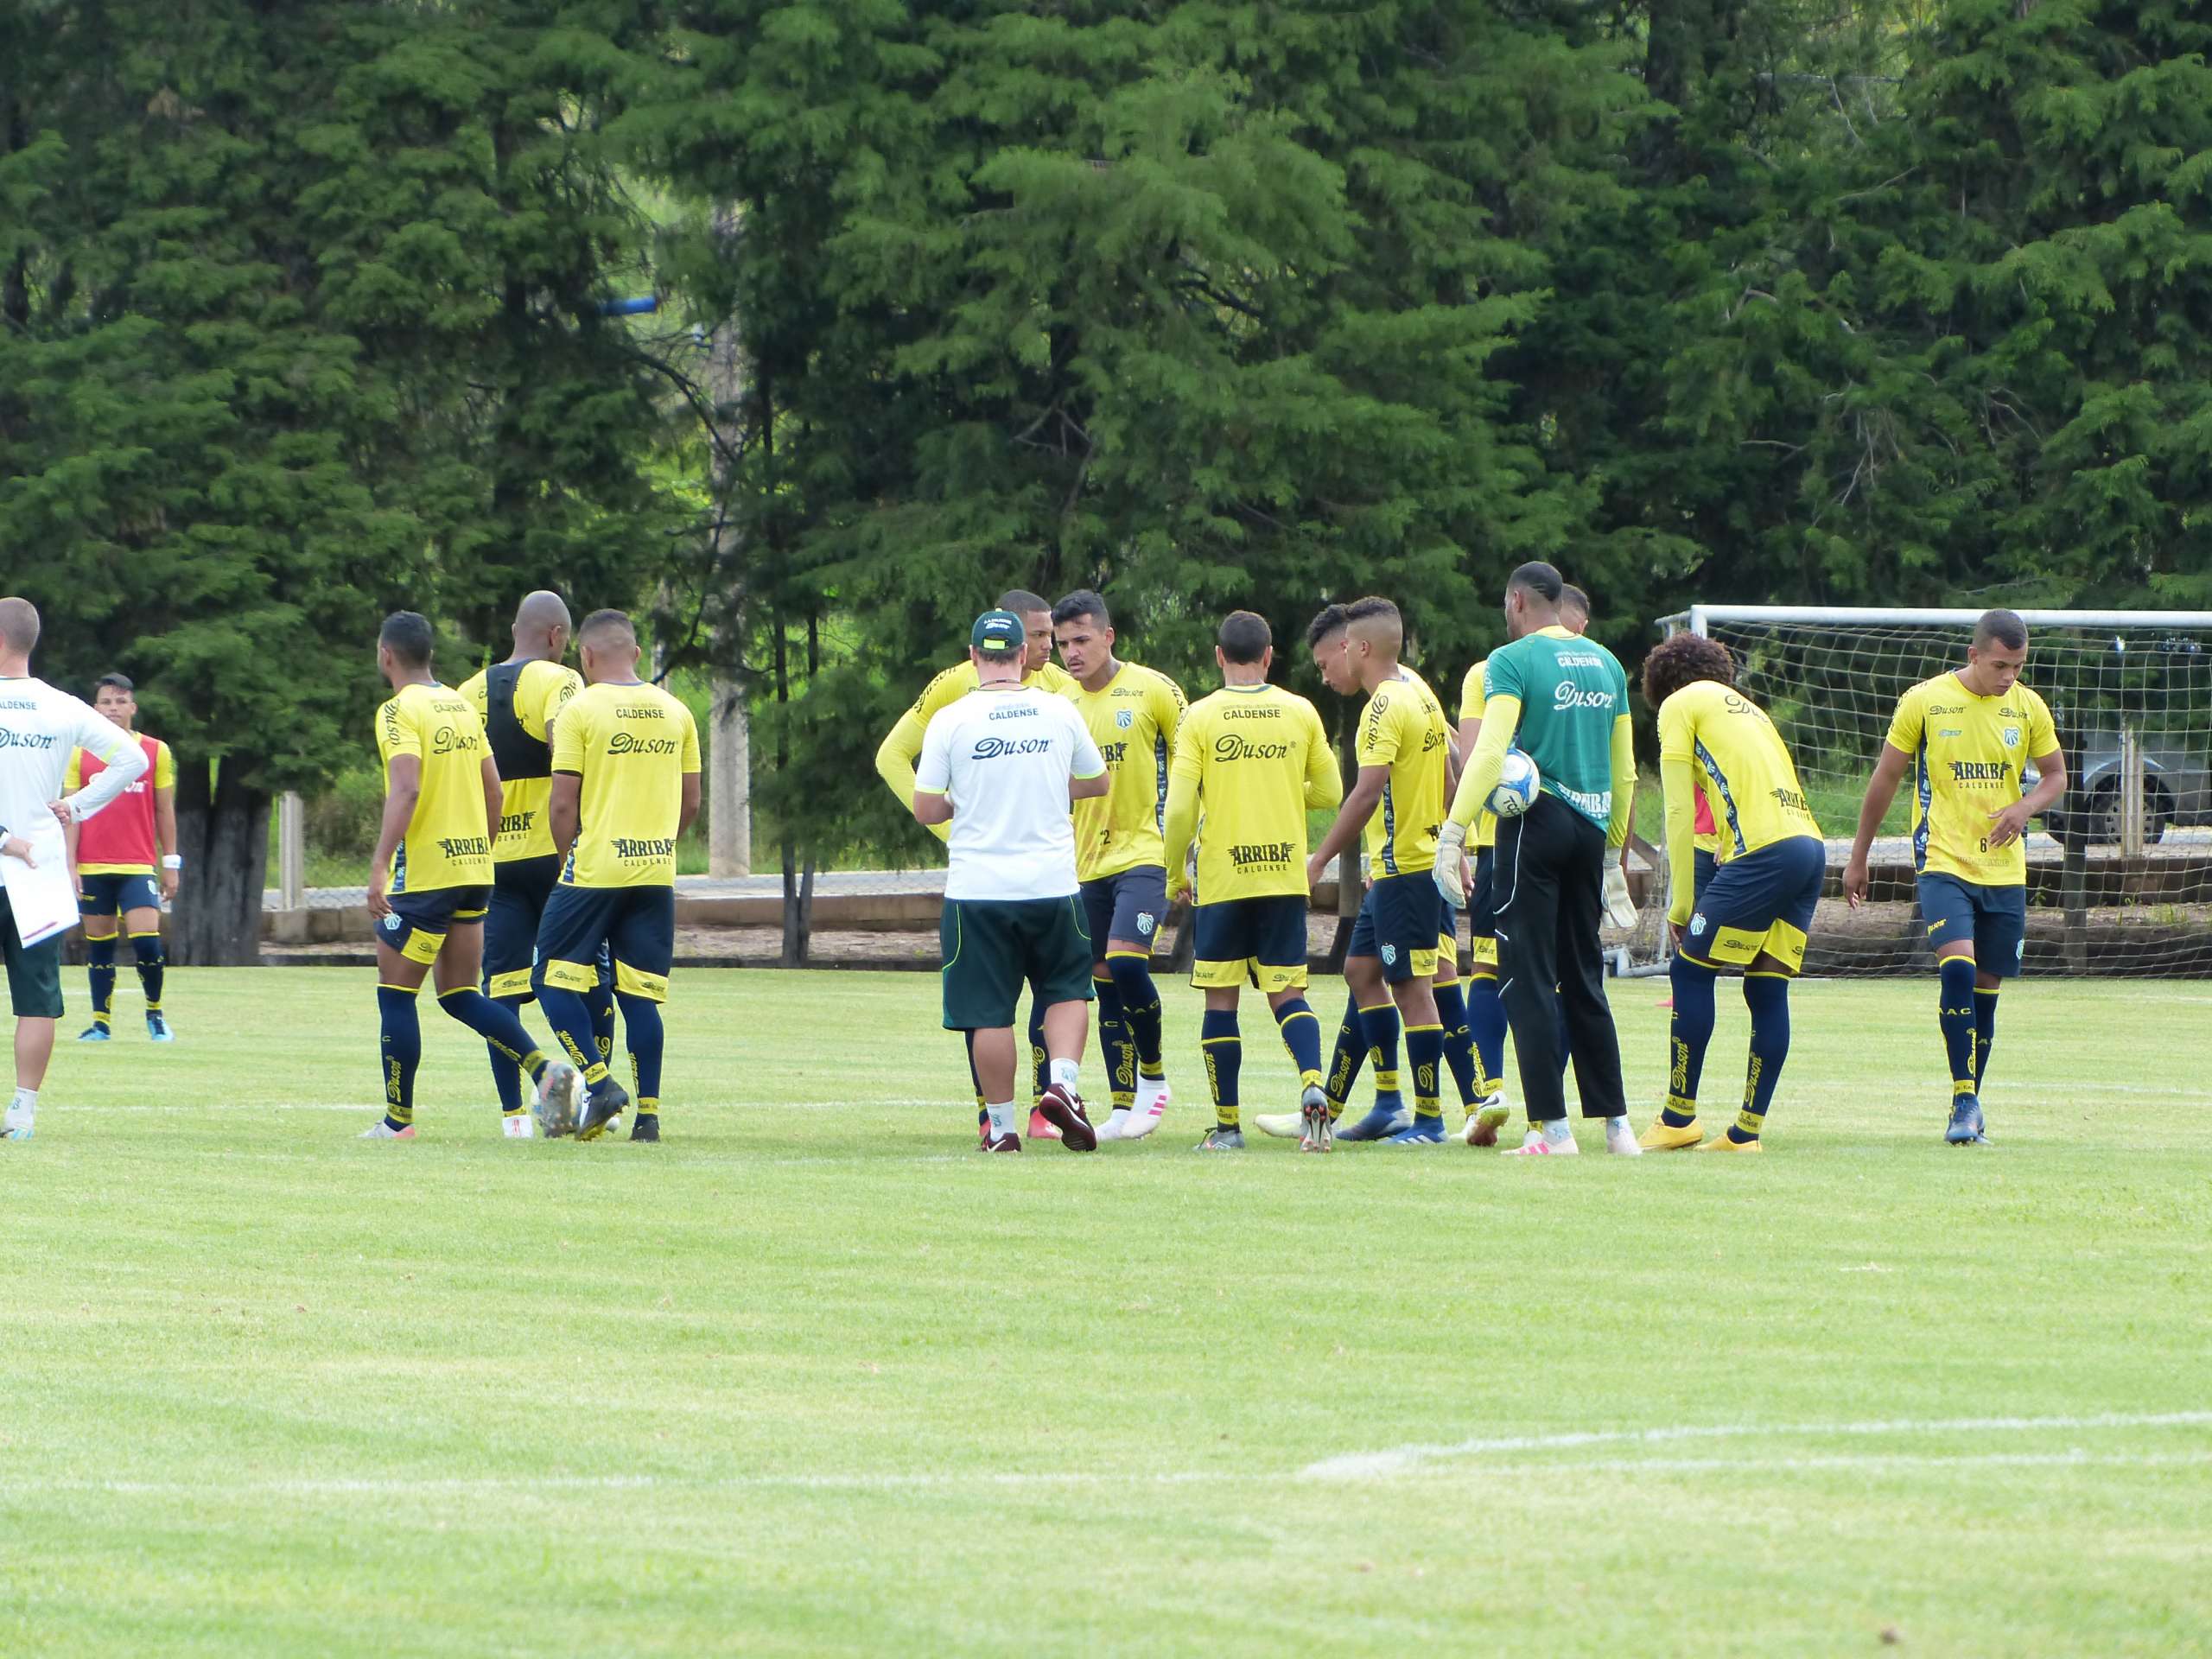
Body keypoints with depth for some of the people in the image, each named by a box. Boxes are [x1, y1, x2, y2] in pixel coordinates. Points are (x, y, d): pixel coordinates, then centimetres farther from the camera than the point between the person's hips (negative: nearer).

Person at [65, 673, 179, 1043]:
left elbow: (164, 811, 9)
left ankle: (155, 1013, 7)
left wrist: (170, 865, 8)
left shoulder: (156, 752, 5)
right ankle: (100, 1023, 10)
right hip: (93, 868, 1)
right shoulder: (80, 755, 6)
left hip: (139, 866, -1)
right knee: (99, 944, 4)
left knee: (146, 940, -13)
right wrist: (69, 866, -2)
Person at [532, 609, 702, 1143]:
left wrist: (568, 859, 5)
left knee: (555, 979, 6)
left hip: (594, 873, -5)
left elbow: (563, 803, -9)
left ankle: (600, 1083, -7)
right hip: (656, 876, 5)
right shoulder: (676, 713, 8)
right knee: (641, 995, 7)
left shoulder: (580, 710, -7)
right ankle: (647, 1113, 3)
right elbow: (690, 802, 12)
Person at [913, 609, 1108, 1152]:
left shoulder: (951, 721, -6)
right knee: (1067, 990, 16)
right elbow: (1097, 782, 16)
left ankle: (1003, 1125, 7)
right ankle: (1063, 1082, -5)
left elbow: (926, 810, -4)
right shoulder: (1060, 712, 1)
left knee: (989, 1011, 5)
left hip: (978, 885, -1)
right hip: (1051, 883, 1)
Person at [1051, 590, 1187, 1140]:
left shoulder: (1152, 690, -6)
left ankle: (1153, 1075, -1)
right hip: (1088, 862, 5)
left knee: (1125, 961, -21)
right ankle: (1125, 1109, 11)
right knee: (1106, 983, 5)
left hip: (1145, 853, -5)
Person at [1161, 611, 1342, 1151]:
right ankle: (1312, 1083, -19)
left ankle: (1227, 1124, 7)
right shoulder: (1300, 713, 2)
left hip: (1220, 879, -2)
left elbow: (1180, 808, -8)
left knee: (1220, 1000, 7)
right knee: (1287, 994, 7)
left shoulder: (1202, 717, -5)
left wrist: (1175, 874, 6)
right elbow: (1329, 792, 10)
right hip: (1286, 877, 2)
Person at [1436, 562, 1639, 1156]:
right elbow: (1625, 770, 17)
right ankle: (1617, 1124, 13)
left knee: (1529, 979, -3)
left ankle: (1553, 1128, -7)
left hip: (1535, 823, -6)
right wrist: (1613, 844, 25)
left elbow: (1489, 752, -19)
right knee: (1584, 979, 14)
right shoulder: (1606, 664, 13)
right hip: (1590, 827, 6)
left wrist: (1453, 833, -20)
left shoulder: (1514, 661, -7)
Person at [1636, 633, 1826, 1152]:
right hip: (1811, 847, 7)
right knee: (1768, 989, 9)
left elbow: (1680, 813, 2)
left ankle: (1679, 1118, 5)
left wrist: (1680, 905, 6)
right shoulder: (1745, 708, 30)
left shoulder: (1680, 704, 9)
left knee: (1691, 969, 2)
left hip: (1763, 850, -7)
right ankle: (1747, 1131, 8)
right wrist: (1711, 902, 22)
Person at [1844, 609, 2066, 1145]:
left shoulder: (2029, 708, 3)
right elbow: (1885, 779, 3)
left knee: (1986, 990, 6)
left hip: (2004, 869, 4)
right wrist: (1857, 858, 7)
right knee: (1957, 966, -23)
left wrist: (2024, 808, -10)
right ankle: (1965, 1103, -20)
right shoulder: (1924, 701, -6)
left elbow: (2055, 776, 13)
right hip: (1942, 861, -4)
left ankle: (1969, 1110, 18)